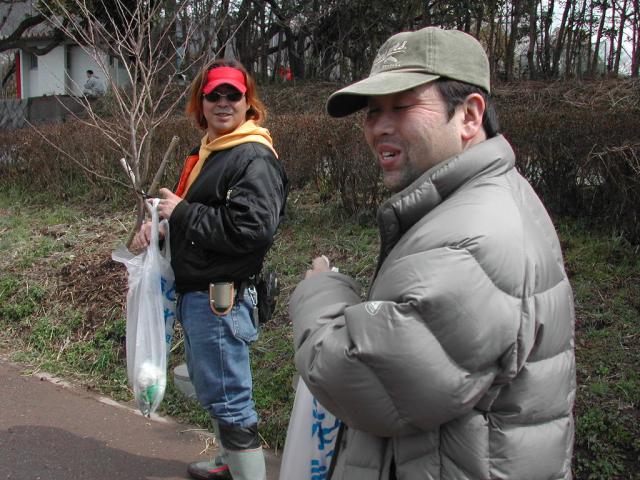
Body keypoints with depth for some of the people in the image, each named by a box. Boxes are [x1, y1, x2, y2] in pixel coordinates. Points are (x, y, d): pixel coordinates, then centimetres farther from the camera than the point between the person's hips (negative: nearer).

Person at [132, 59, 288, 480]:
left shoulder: (254, 157, -17)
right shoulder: (209, 151, 14)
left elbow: (252, 229, -28)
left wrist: (182, 213, -19)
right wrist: (158, 222, 3)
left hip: (220, 297, -11)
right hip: (196, 291, 11)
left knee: (226, 396, -2)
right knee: (211, 386, 24)